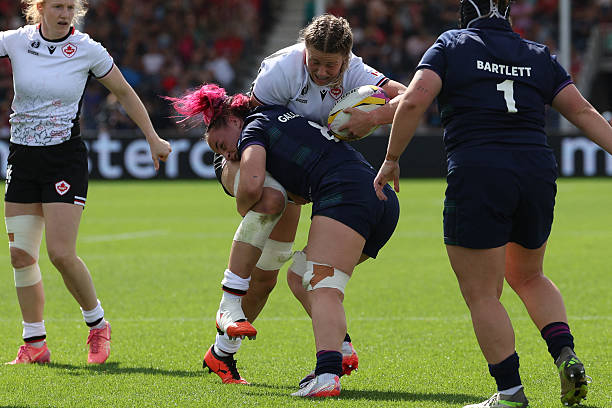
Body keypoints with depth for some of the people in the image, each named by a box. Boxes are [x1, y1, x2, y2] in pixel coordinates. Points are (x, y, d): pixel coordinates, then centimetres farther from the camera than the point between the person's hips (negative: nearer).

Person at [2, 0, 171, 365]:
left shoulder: (88, 50, -5)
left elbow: (124, 93, 7)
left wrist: (153, 139, 9)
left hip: (66, 159, -3)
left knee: (61, 253, -12)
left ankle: (98, 326, 10)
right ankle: (35, 344, 11)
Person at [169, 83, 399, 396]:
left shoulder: (253, 127, 10)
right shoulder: (285, 116, 35)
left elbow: (251, 185, -7)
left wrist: (243, 208, 14)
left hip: (344, 194, -9)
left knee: (322, 289, -20)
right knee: (301, 275, 19)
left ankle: (328, 374, -41)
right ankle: (339, 350, 3)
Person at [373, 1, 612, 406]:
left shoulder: (450, 46, 4)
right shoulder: (540, 56, 15)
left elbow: (413, 102, -8)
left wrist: (391, 159, -1)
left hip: (476, 178, -5)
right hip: (537, 172, 5)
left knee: (482, 294, 3)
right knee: (528, 276, 26)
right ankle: (566, 355, 7)